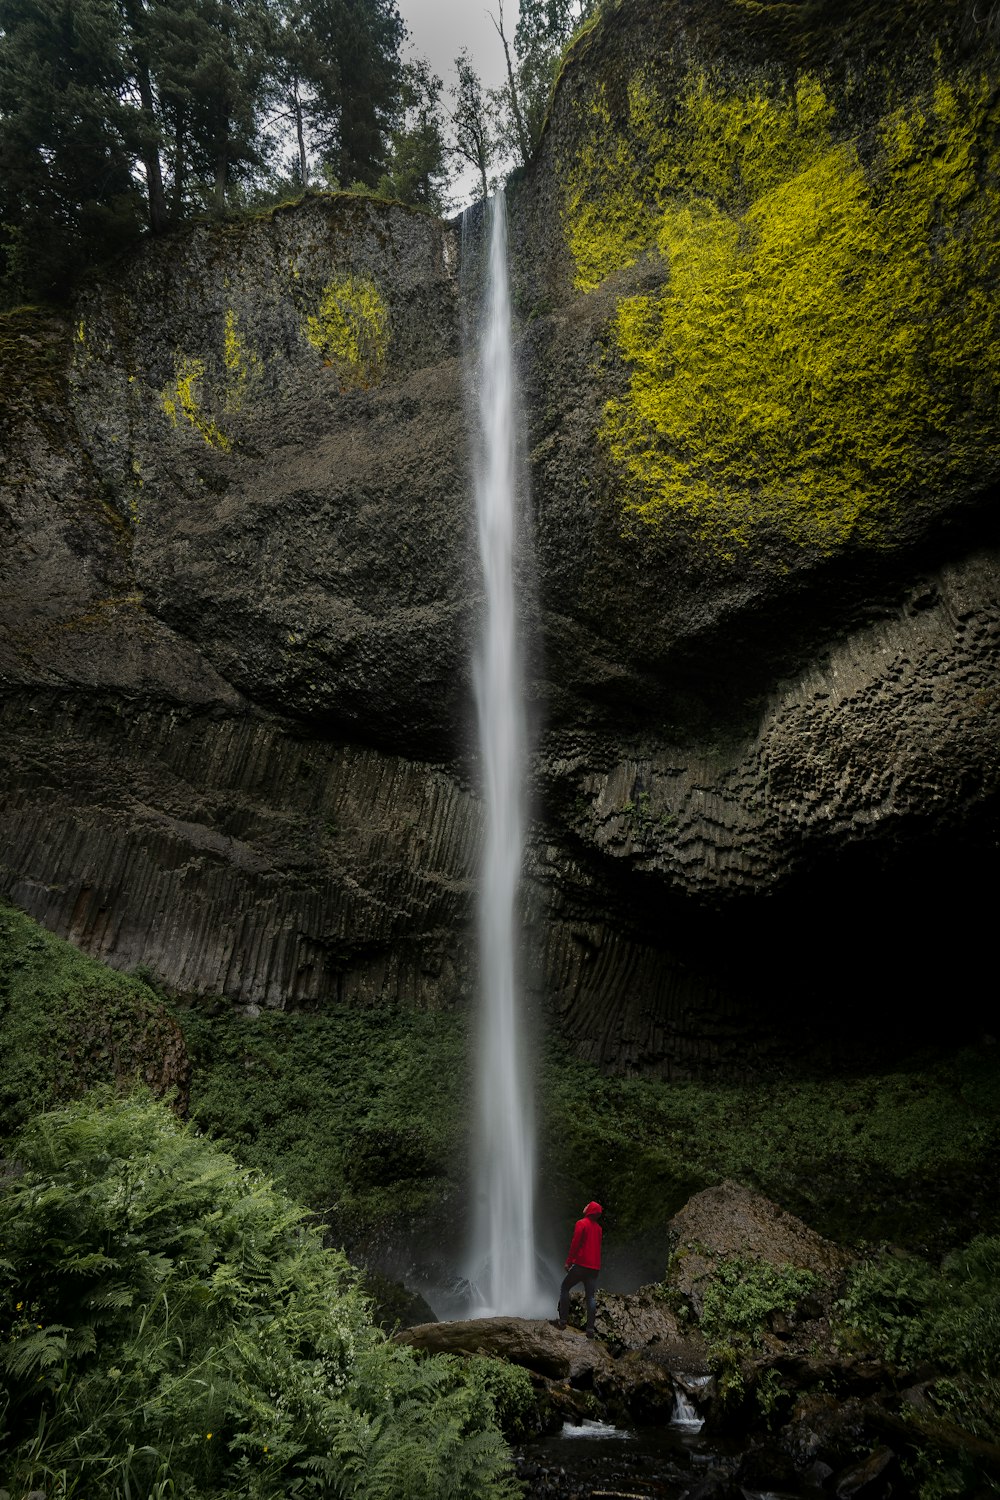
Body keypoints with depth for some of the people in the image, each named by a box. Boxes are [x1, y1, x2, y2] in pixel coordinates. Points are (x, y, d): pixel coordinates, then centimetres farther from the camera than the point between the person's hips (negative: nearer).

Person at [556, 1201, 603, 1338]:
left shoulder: (581, 1223, -7)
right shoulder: (598, 1228, 14)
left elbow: (575, 1243, -12)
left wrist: (569, 1261, -7)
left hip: (580, 1264, -6)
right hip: (594, 1267, 6)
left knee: (564, 1288, 8)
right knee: (591, 1297, 5)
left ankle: (562, 1320, 1)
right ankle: (590, 1329, -2)